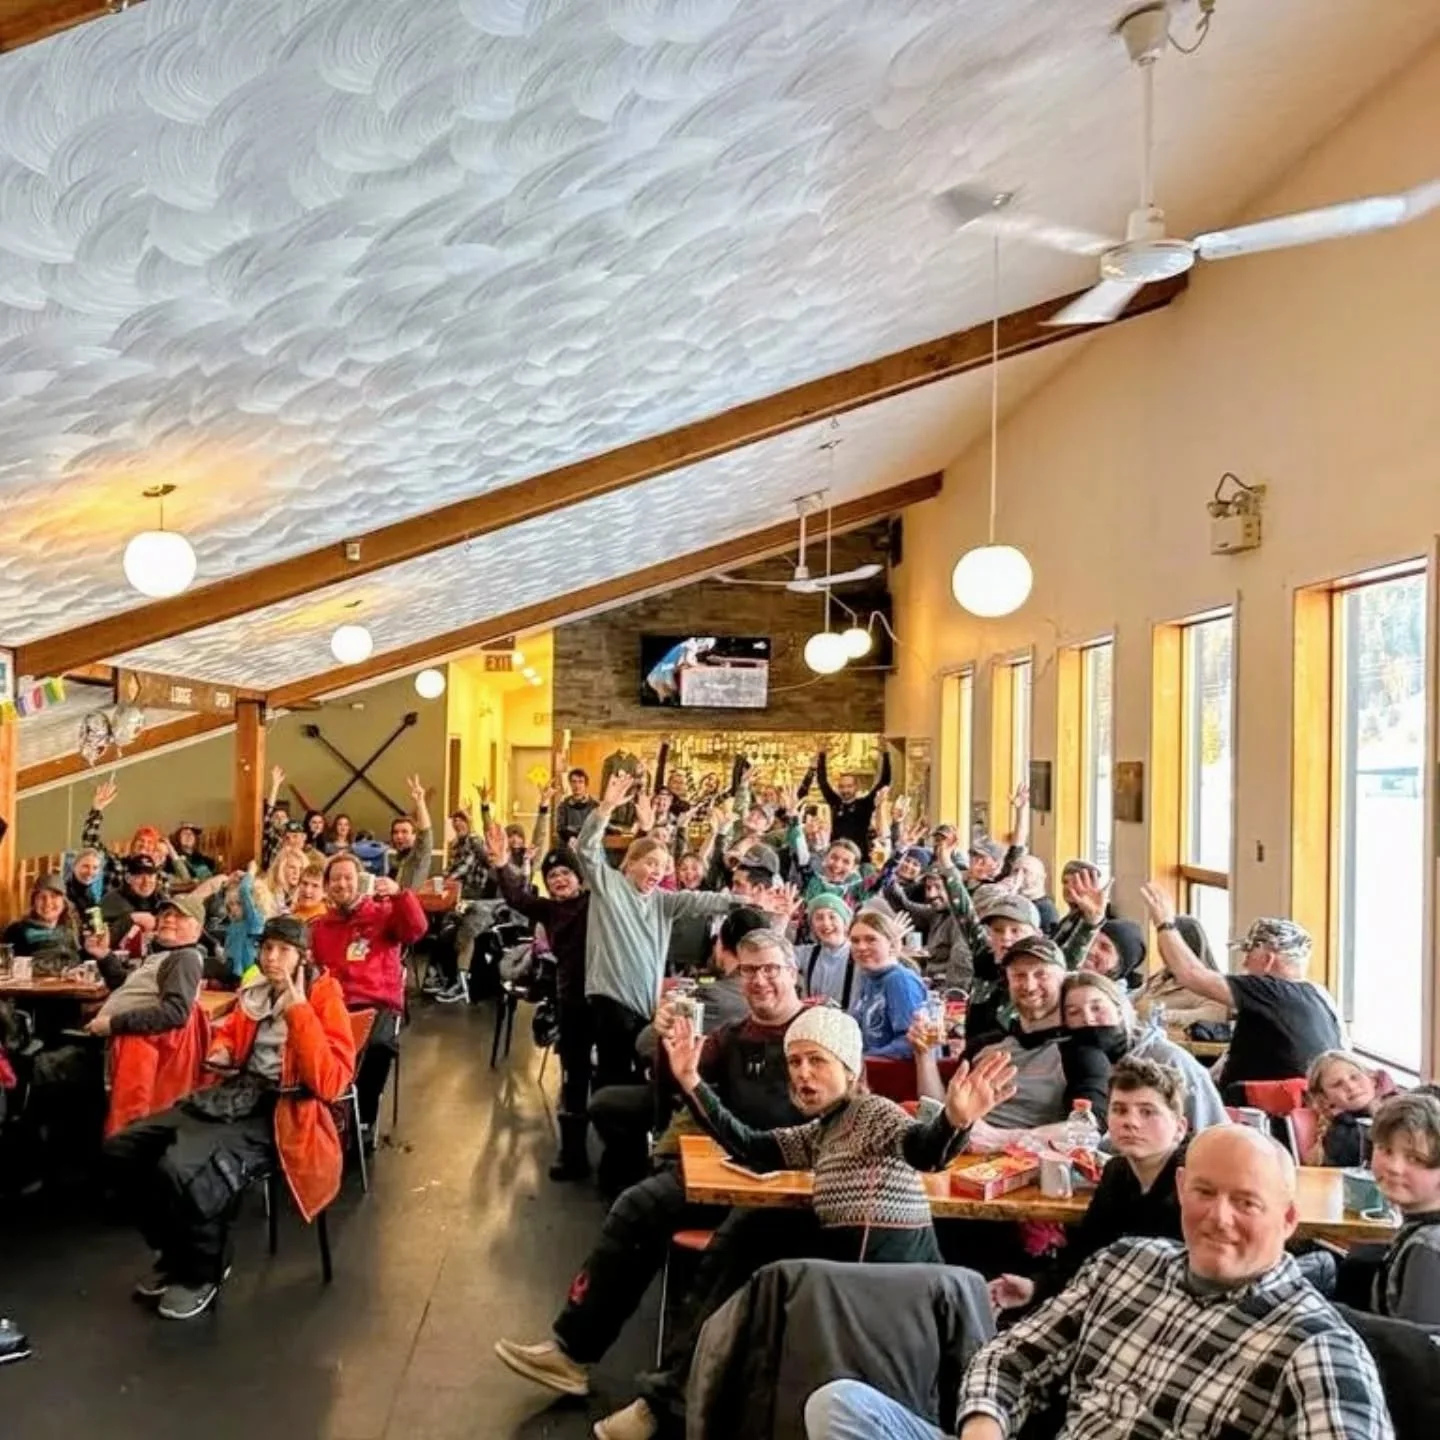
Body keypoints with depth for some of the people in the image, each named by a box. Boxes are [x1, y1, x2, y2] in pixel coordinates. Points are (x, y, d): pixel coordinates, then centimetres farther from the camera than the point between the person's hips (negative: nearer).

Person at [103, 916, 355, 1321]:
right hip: (231, 1096, 8)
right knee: (122, 1148, -1)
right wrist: (220, 1050, 12)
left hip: (278, 1113, -8)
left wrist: (298, 1010, -21)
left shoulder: (322, 996, -8)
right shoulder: (254, 991, 13)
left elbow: (330, 1084, -21)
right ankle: (177, 1252, 18)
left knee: (179, 1168, -30)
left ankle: (205, 1269, 0)